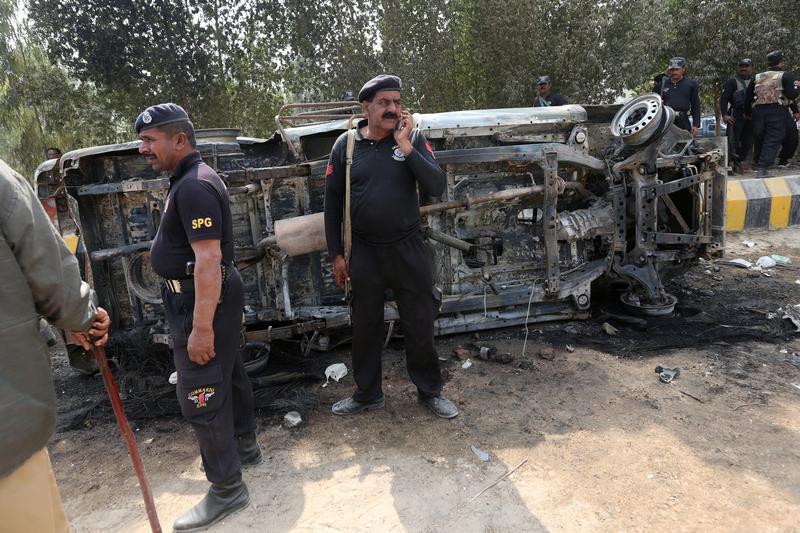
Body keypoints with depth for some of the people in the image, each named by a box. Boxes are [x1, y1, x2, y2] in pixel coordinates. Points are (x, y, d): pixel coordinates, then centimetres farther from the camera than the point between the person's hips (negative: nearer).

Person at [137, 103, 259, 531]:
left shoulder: (194, 186, -21)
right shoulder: (188, 180, 13)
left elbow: (208, 258, -28)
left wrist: (201, 326, -29)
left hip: (203, 298, -11)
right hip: (208, 294, 11)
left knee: (200, 393, -4)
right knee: (226, 374, 20)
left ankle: (227, 488, 8)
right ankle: (244, 446, 38)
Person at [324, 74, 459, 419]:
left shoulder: (413, 138, -2)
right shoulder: (346, 144, -1)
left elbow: (437, 188, -12)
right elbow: (332, 202, 3)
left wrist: (406, 146, -20)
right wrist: (336, 254, 1)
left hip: (408, 248, 0)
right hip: (364, 252, 1)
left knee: (420, 325, 10)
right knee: (365, 328, 14)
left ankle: (430, 391, 31)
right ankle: (367, 395, 34)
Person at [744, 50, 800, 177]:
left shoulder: (757, 77, 14)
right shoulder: (786, 76, -2)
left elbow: (748, 97, 15)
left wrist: (747, 112, 24)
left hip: (758, 111, 5)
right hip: (776, 111, -5)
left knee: (760, 140, 16)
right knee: (772, 141, -4)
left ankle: (758, 165, 22)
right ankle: (762, 168, -15)